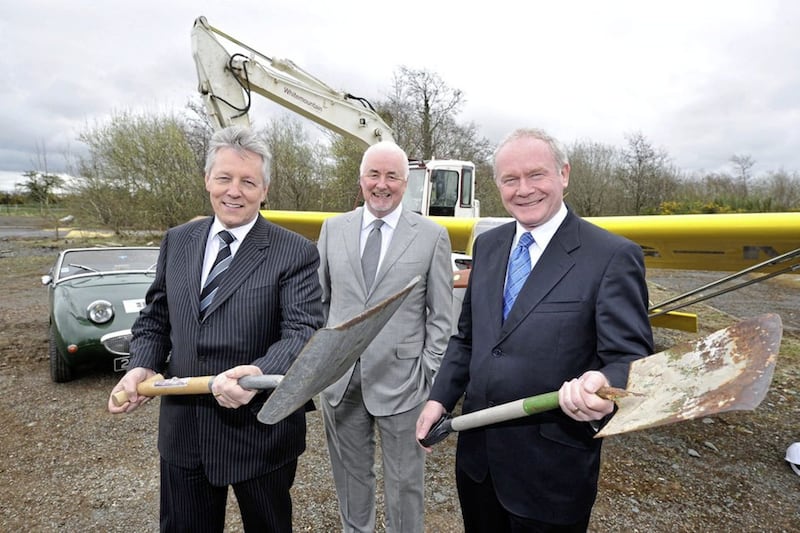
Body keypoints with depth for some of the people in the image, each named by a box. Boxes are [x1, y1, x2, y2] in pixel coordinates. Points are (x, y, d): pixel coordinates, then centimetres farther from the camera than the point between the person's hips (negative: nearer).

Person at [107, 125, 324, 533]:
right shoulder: (177, 241, 4)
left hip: (260, 432, -4)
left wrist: (260, 373, -38)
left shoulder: (295, 253, -13)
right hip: (182, 430, 4)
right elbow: (154, 317, 12)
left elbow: (305, 331, -21)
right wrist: (143, 366, -5)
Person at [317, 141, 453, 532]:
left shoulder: (432, 236, -4)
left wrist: (432, 378, -6)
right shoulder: (333, 229, 4)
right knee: (350, 474, 21)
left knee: (405, 481, 12)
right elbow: (319, 299, 10)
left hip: (401, 380, -3)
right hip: (338, 378, 3)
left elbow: (440, 316, -3)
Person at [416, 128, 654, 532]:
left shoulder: (613, 256, -14)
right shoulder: (487, 245, 4)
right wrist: (440, 398, 5)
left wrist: (604, 386, -37)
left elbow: (630, 357, -16)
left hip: (550, 467, -5)